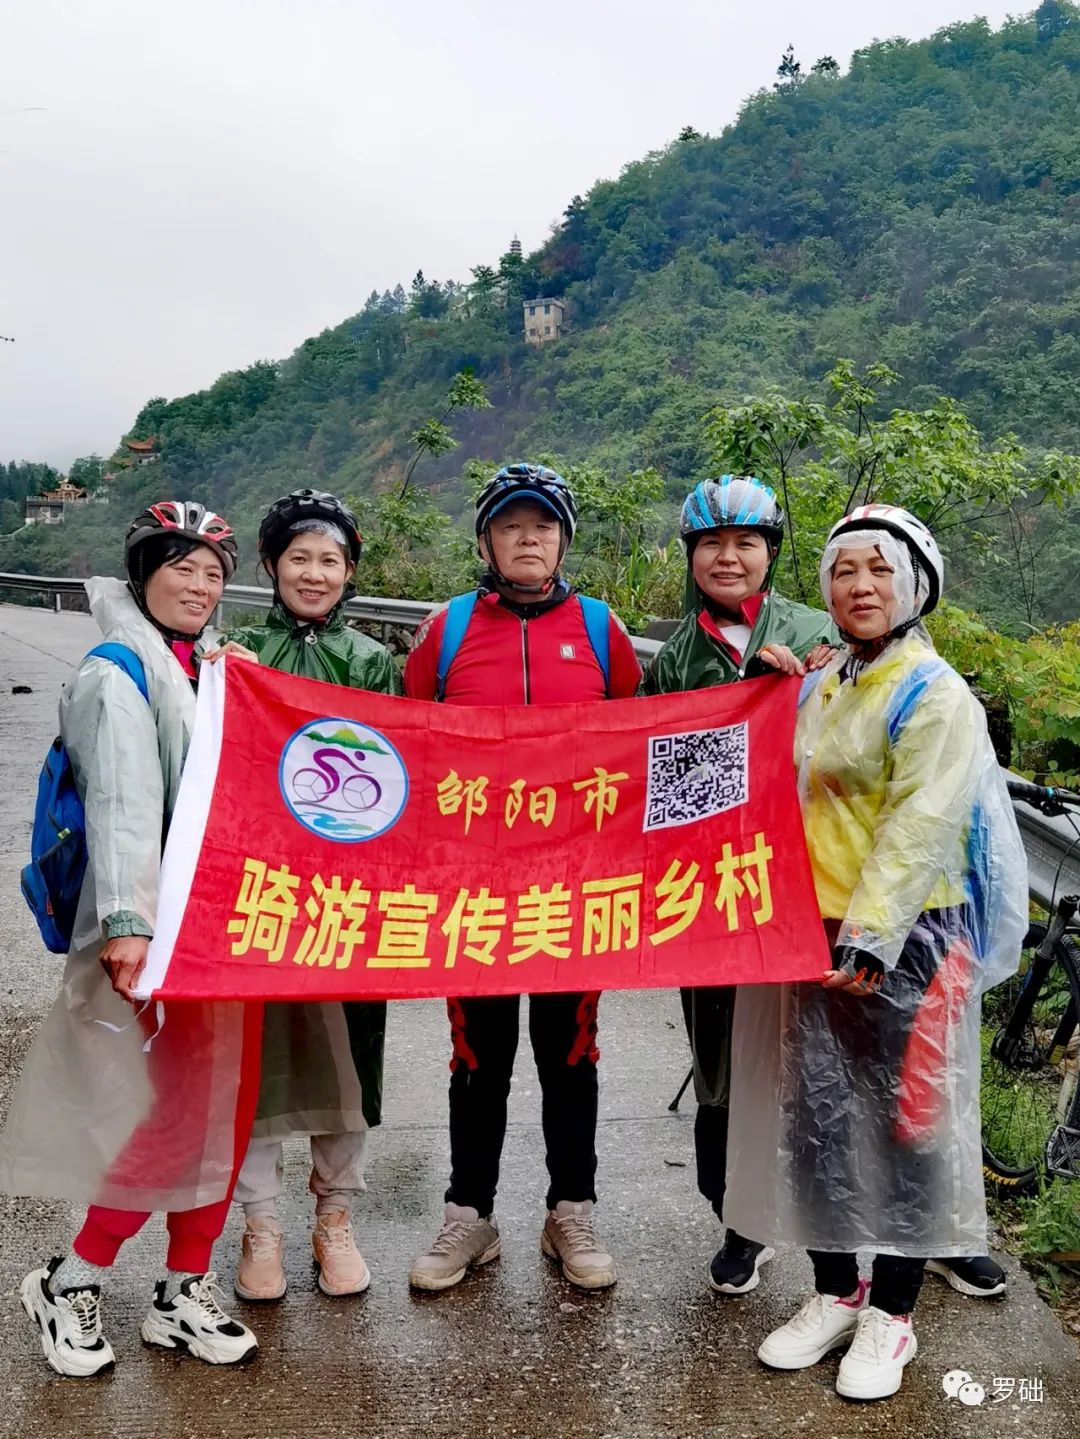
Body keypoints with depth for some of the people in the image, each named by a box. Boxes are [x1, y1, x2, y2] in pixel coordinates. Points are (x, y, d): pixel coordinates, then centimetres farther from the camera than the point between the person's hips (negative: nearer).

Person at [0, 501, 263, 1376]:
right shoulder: (118, 676, -8)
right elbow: (122, 804, -21)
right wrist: (126, 923, -30)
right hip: (163, 926, -7)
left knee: (227, 1107, 8)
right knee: (181, 1110, -6)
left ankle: (184, 1296, 22)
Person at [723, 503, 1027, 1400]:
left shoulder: (936, 695, -9)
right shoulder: (816, 693, 12)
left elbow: (920, 829, -17)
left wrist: (872, 934, -23)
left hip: (907, 944, -6)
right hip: (817, 937, 6)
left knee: (906, 1123, 4)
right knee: (814, 1119, 10)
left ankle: (890, 1315, 19)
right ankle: (834, 1293, 27)